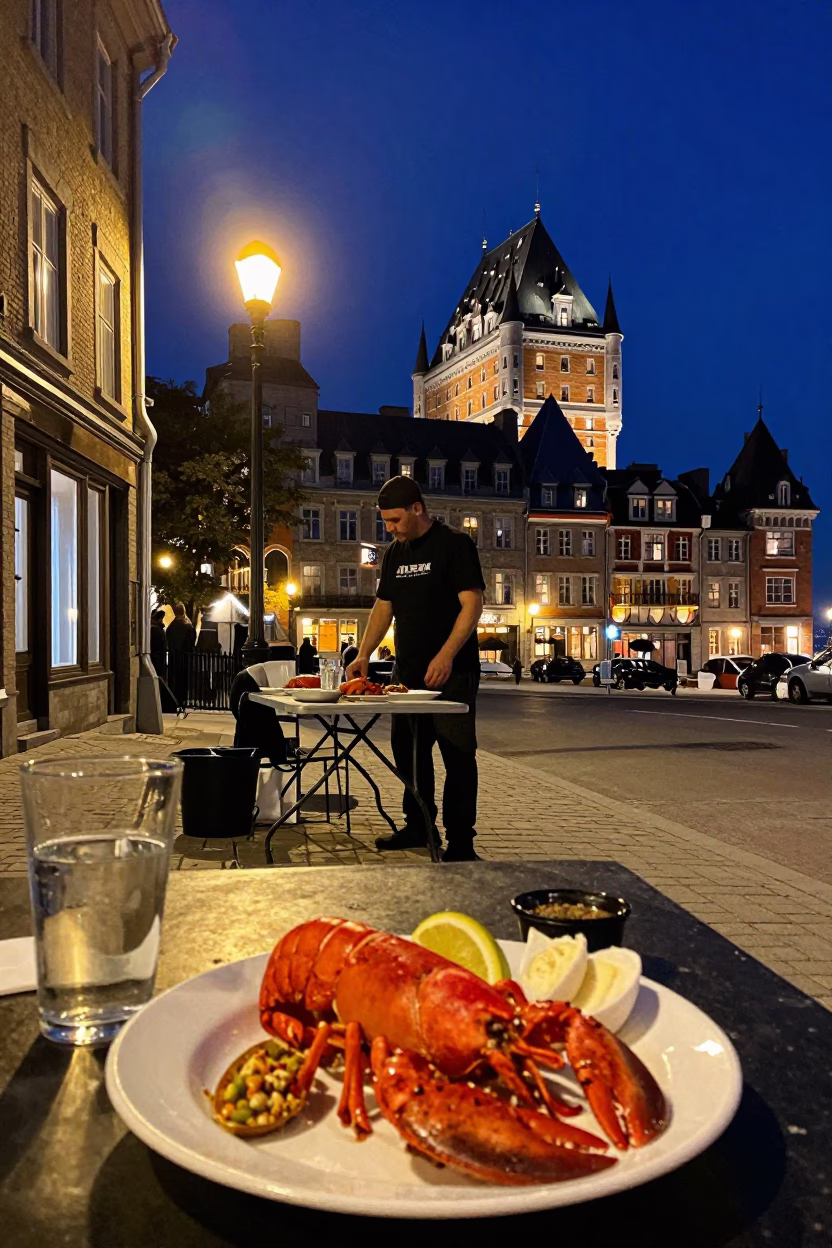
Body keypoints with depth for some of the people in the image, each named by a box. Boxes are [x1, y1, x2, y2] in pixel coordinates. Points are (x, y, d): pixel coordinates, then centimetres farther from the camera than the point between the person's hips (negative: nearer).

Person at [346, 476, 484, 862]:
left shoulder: (454, 544, -6)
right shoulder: (395, 553, 14)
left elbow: (472, 604, -13)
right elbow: (384, 607, 17)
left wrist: (446, 656, -23)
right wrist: (364, 654, 4)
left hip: (451, 672, -7)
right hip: (407, 672, 7)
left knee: (457, 754, -4)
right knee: (407, 750, 12)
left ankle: (460, 840, 1)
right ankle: (418, 826, 25)